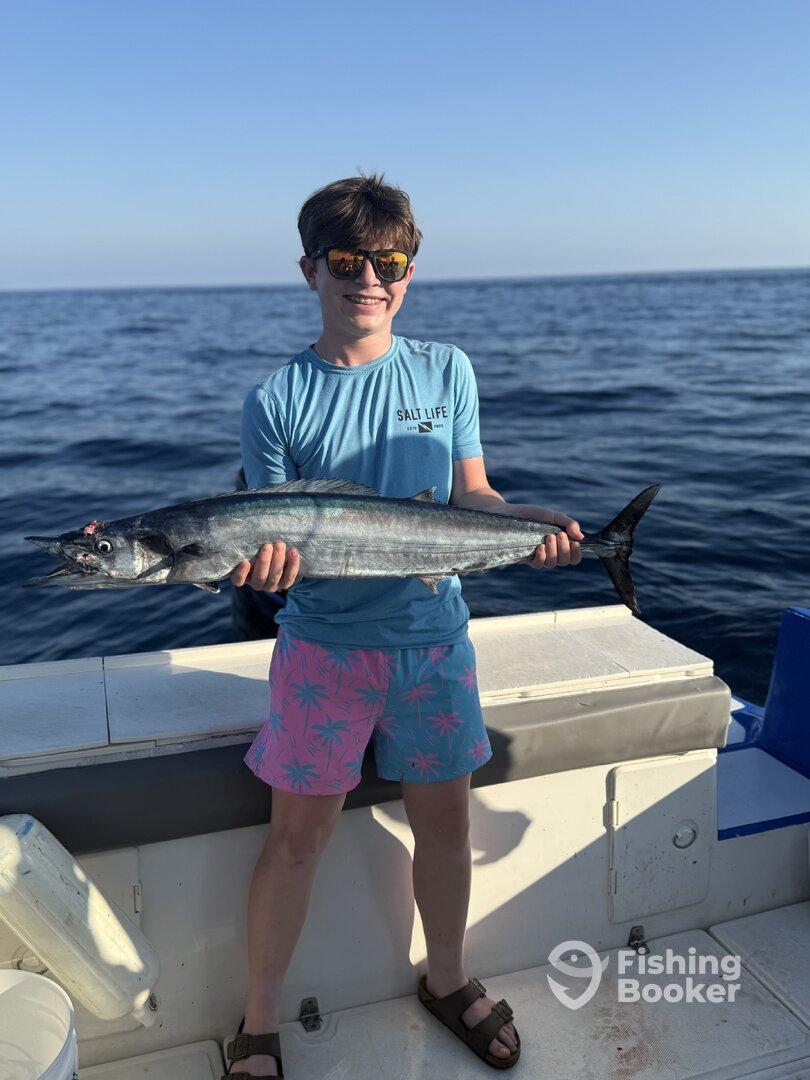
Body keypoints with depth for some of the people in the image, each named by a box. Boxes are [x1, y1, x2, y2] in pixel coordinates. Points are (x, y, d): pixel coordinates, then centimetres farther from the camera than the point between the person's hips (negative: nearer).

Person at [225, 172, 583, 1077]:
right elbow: (266, 534, -5)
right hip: (325, 643, -2)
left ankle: (447, 981, 41)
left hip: (434, 636, 3)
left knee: (445, 818, 14)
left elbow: (470, 495, 5)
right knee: (298, 834, 4)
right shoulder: (275, 400, -6)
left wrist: (526, 520, -15)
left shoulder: (445, 371, 2)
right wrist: (260, 564, -28)